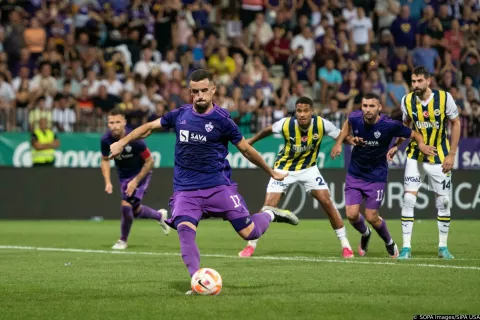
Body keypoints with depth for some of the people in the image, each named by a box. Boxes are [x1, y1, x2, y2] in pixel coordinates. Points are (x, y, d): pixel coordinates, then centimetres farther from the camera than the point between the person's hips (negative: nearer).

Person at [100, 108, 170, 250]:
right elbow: (105, 160, 2)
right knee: (134, 210, 12)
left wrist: (136, 181, -20)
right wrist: (108, 182, -9)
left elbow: (149, 161, -18)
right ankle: (160, 216, 44)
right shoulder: (106, 140, -16)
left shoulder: (134, 139, -29)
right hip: (124, 176, 5)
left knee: (127, 205, -18)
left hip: (141, 174, -5)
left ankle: (123, 240, 6)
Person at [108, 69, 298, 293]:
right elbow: (149, 127, 17)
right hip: (186, 189, 2)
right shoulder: (180, 115, 4)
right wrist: (122, 143, 9)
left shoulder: (221, 120, -5)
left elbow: (246, 149, 5)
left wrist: (271, 172, 13)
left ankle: (269, 214, 27)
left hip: (219, 185, -2)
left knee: (250, 233, -7)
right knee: (184, 229, -25)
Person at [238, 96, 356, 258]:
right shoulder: (286, 124, -23)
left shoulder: (322, 124, -21)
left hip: (308, 168, 1)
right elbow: (269, 130, -1)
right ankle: (251, 245, 5)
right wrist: (251, 141, 13)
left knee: (327, 202, -11)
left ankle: (345, 245, 2)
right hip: (284, 169, -1)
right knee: (269, 206, -11)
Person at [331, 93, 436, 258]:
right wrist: (339, 143, 8)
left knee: (371, 217, -4)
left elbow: (414, 134, -8)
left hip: (376, 177, -3)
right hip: (354, 174, 3)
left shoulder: (390, 125, -22)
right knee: (352, 214, -6)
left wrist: (421, 144, -28)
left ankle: (389, 243, 28)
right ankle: (365, 234, 31)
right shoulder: (355, 118, -13)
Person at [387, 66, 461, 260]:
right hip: (415, 156, 1)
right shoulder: (407, 101, -8)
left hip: (439, 158, -1)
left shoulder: (444, 98, -15)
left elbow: (456, 123, -4)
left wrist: (452, 154, -8)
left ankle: (443, 247, 16)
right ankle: (406, 247, -5)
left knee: (443, 202, 3)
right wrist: (396, 146, -2)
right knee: (409, 199, -10)